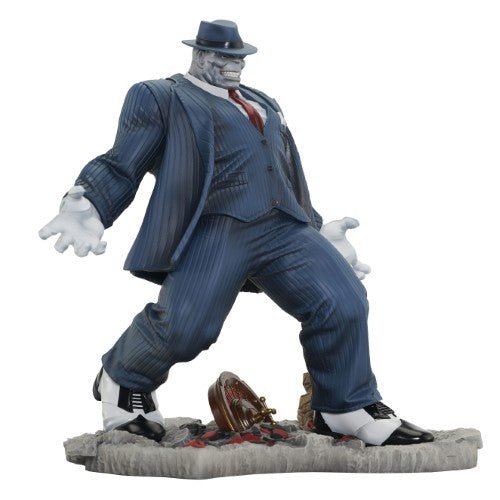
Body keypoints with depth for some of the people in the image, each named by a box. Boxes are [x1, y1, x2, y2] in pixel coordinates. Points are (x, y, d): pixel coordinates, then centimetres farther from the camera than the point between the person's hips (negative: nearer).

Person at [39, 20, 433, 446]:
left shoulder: (263, 104, 31)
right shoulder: (160, 97, 11)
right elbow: (122, 166, 3)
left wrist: (322, 229, 30)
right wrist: (89, 208, -16)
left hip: (285, 227, 6)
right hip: (214, 228, -6)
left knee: (345, 304, -8)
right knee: (183, 327, -20)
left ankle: (347, 410, 12)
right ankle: (123, 385, 13)